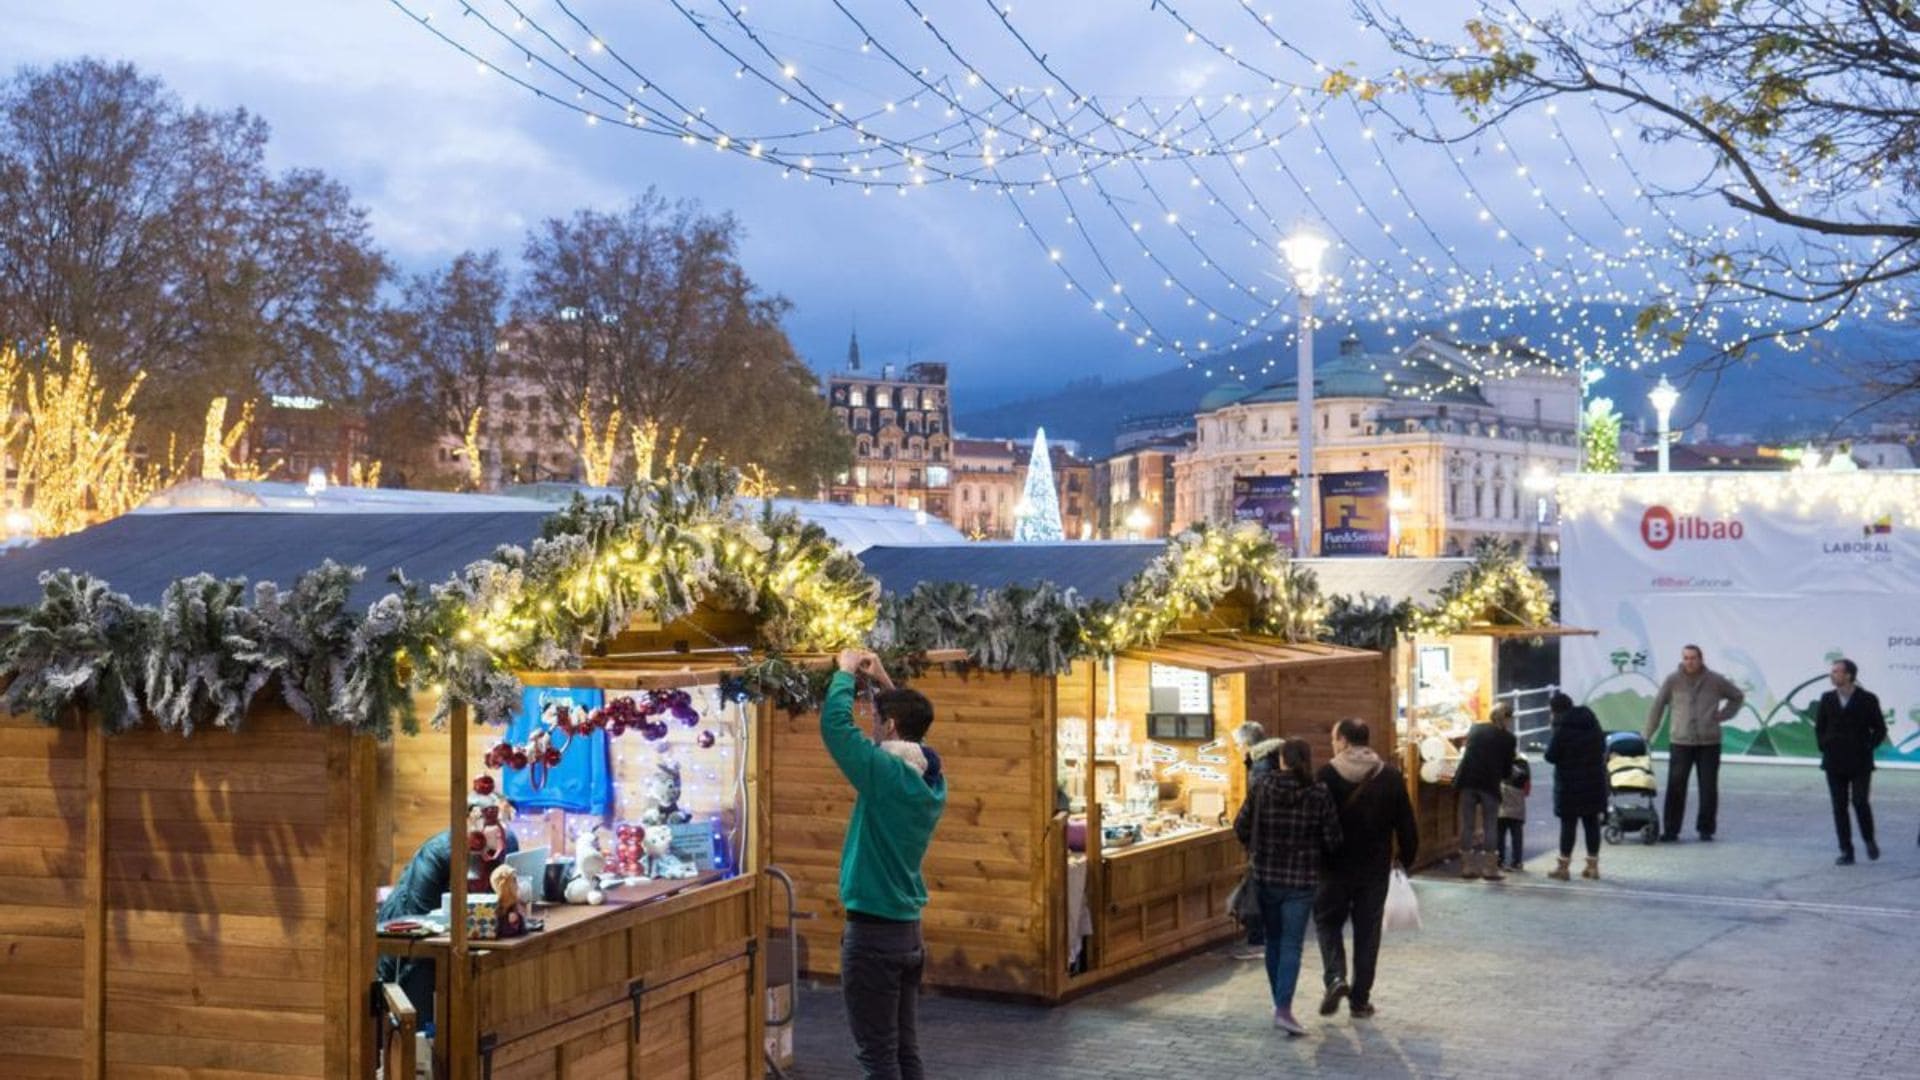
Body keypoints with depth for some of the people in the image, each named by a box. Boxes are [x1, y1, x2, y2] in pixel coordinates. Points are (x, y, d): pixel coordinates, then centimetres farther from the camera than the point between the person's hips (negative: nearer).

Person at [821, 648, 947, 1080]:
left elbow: (834, 723, -18)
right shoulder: (931, 780, 5)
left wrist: (846, 671, -3)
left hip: (873, 933, -8)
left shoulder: (888, 774, -18)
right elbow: (912, 724, 25)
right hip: (907, 931, 8)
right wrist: (884, 681, 22)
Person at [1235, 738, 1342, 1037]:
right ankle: (1283, 1008, -10)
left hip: (1265, 876, 2)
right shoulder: (1319, 795, -10)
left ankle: (1280, 1002, 24)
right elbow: (1332, 840, -7)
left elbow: (1240, 827, 0)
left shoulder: (1261, 788, -5)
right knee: (1291, 945, 0)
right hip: (1301, 880, -2)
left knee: (1274, 941, 16)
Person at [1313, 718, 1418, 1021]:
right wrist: (1407, 859, 13)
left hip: (1335, 865, -2)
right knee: (1367, 931, 10)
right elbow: (1406, 825, 2)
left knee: (1328, 921, 15)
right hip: (1376, 868, 2)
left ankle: (1335, 976, -7)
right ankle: (1360, 999, 13)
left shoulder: (1328, 774, -11)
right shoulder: (1391, 777, -1)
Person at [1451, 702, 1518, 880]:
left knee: (1467, 824, 8)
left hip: (1467, 780, 3)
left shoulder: (1475, 729, 11)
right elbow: (1507, 768, 5)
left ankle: (1467, 866, 9)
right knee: (1489, 826, 6)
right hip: (1490, 783, -3)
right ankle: (1488, 868, 3)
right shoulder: (1509, 739, 2)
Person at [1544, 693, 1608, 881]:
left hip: (1570, 783, -6)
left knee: (1568, 823, 1)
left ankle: (1563, 867, 5)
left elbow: (1551, 756, -13)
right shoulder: (1592, 721, 6)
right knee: (1592, 822, 11)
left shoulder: (1562, 727, -14)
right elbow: (1603, 747, 14)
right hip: (1595, 781, 6)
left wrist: (1551, 740, 3)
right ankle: (1593, 866, 15)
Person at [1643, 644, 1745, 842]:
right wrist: (1647, 735, 3)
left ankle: (1706, 829, 15)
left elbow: (1738, 697, 19)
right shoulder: (1673, 681, -1)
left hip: (1709, 743, 1)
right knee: (1676, 787, -4)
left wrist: (1722, 715, 6)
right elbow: (1657, 707, 3)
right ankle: (1671, 830, 2)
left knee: (1708, 788, 4)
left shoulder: (1716, 681, 3)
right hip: (1680, 742, -1)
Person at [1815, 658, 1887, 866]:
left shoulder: (1867, 699, -5)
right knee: (1839, 807, 1)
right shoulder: (1827, 699, 4)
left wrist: (1867, 748, -4)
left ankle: (1869, 840, 14)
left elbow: (1880, 729, 3)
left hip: (1860, 763, -3)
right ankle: (1846, 852, 7)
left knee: (1859, 802, -11)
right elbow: (1819, 727, 15)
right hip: (1835, 763, 3)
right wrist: (1824, 748, 6)